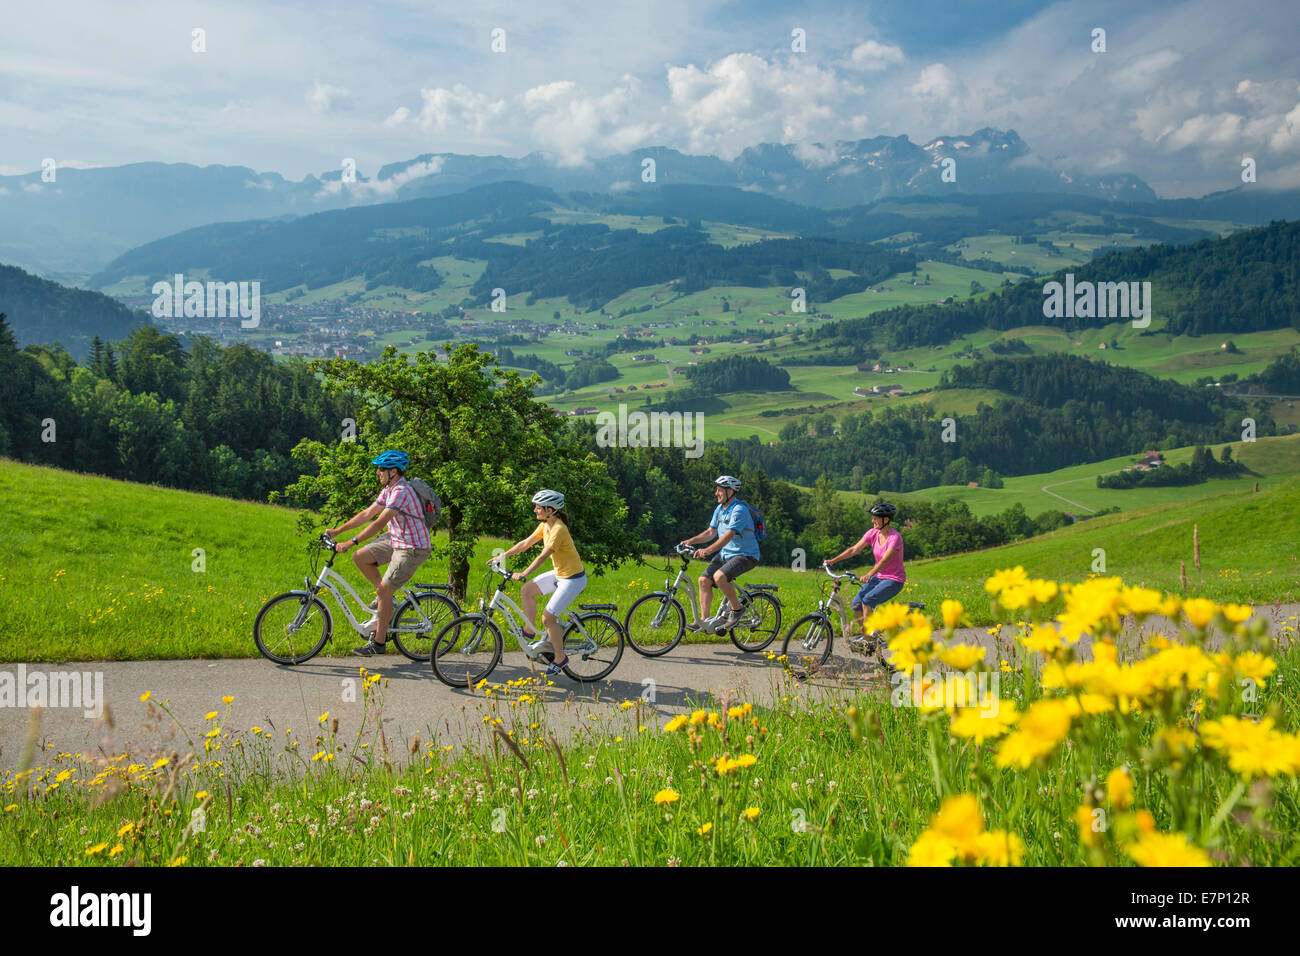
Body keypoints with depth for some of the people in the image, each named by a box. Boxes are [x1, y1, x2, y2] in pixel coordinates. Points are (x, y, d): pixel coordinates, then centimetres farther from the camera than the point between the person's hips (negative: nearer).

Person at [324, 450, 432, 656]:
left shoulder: (401, 492, -24)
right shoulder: (388, 490, 7)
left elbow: (379, 522, -29)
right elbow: (367, 514, 12)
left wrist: (350, 543, -31)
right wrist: (338, 530, 9)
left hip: (413, 549, -9)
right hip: (396, 540, 9)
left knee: (384, 590, -7)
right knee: (360, 557, 0)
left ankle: (379, 642, 5)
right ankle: (385, 598, 16)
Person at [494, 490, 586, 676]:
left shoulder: (558, 529, -26)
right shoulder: (545, 525, 2)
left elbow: (543, 556, -33)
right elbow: (526, 543, 8)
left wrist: (523, 574, -40)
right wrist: (502, 557, 5)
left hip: (573, 579, -9)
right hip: (559, 573, 9)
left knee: (548, 618, -8)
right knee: (527, 591, 5)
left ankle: (560, 658, 9)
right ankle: (528, 631, 18)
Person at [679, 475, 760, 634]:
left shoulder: (739, 510, -20)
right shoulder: (719, 509, 8)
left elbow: (728, 535, -31)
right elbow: (711, 532, 13)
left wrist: (708, 550, -42)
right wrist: (690, 541, -2)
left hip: (745, 555, -9)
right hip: (725, 554, 9)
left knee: (719, 576, -31)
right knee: (704, 580, -5)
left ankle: (737, 609, -9)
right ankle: (705, 621, 1)